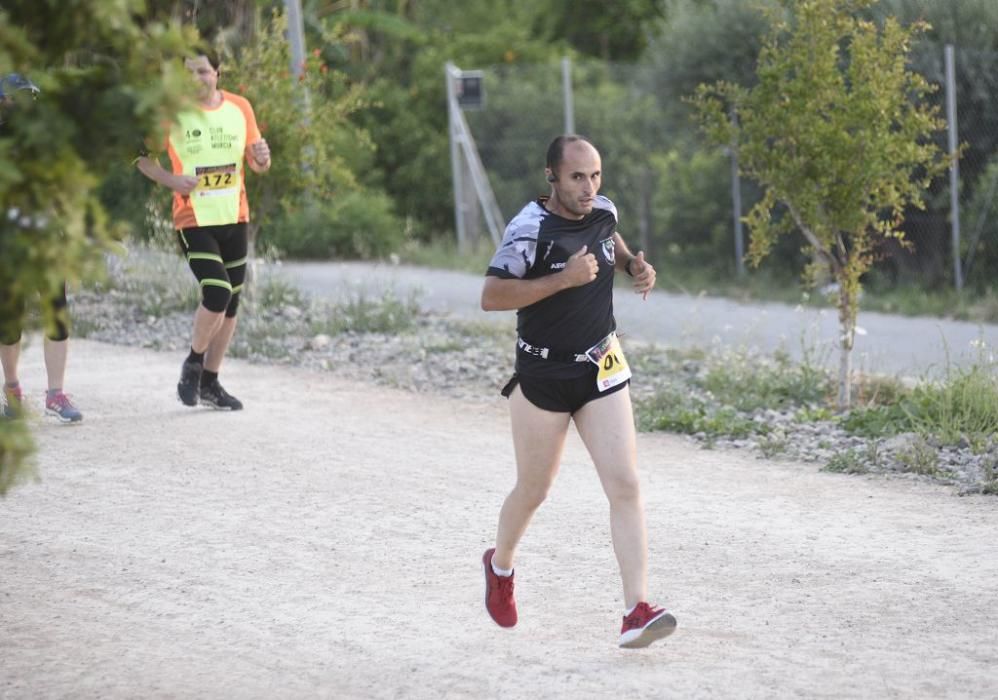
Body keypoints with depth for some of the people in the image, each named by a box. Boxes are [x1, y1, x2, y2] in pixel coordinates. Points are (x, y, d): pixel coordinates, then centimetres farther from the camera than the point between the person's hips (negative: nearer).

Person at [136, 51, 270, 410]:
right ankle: (193, 364, 6)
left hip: (235, 217, 5)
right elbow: (143, 157, 1)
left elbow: (257, 164, 13)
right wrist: (171, 179, -16)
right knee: (217, 294, -19)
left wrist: (262, 157, -11)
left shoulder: (240, 108, 5)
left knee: (230, 303, 9)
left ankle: (210, 382, 23)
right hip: (194, 219, -5)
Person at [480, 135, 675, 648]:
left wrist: (634, 266, 6)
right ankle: (500, 565, 43)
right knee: (533, 491, 11)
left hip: (602, 373, 4)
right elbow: (491, 297, -25)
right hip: (542, 376, -4)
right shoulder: (530, 230, -18)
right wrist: (563, 279, -29)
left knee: (625, 486, -10)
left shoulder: (603, 211, 2)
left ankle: (637, 611, -15)